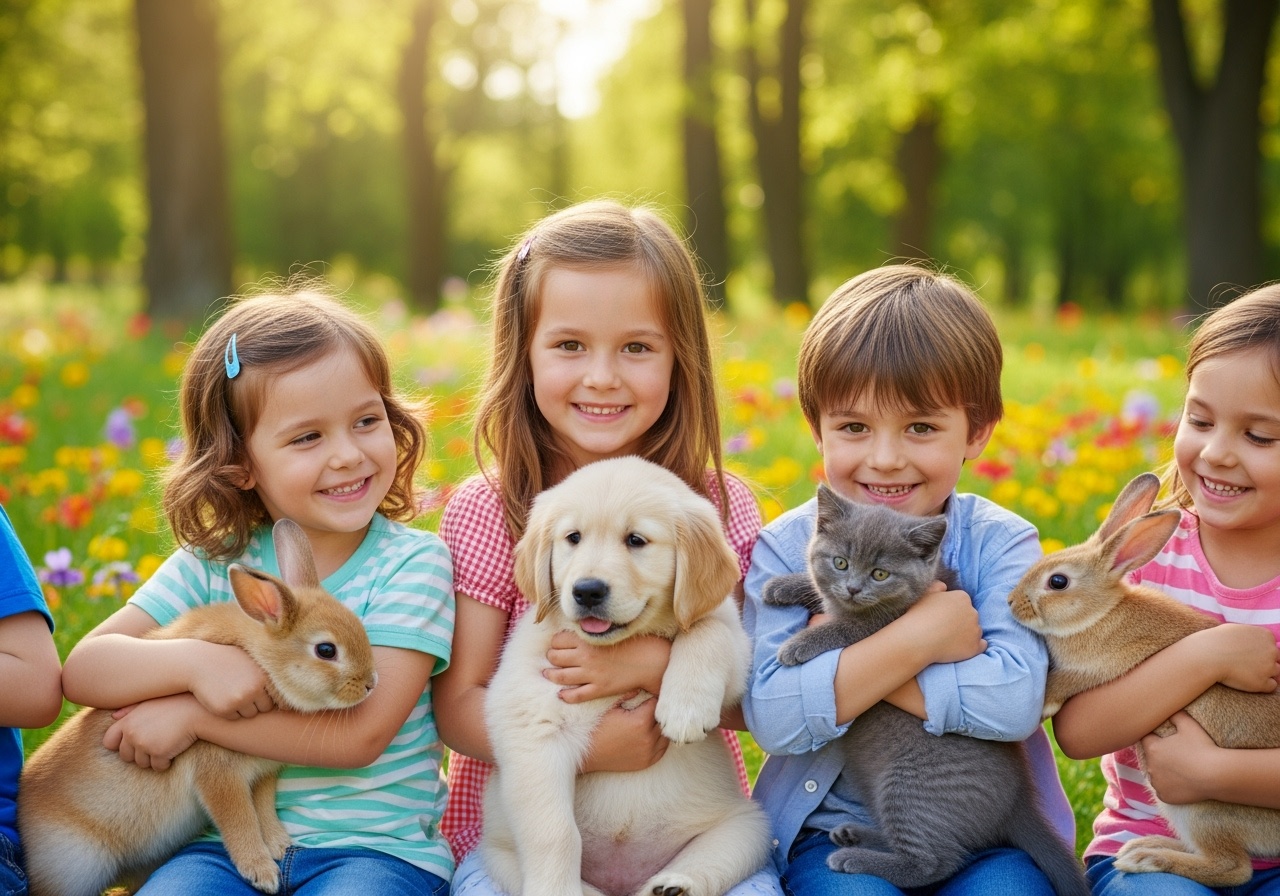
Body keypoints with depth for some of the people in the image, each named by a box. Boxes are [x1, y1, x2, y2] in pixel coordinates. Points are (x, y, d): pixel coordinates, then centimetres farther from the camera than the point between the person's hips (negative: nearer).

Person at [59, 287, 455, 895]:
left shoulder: (411, 564, -6)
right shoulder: (213, 565, 5)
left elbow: (358, 735, -15)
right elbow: (82, 671, 0)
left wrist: (191, 716, -14)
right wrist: (195, 662, -19)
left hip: (375, 844, -2)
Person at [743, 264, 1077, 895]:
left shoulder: (999, 543, -3)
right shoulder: (786, 549, -3)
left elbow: (1016, 698, -20)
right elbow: (773, 718, -16)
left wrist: (841, 653, -18)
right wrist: (918, 637, -21)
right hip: (833, 829, -1)